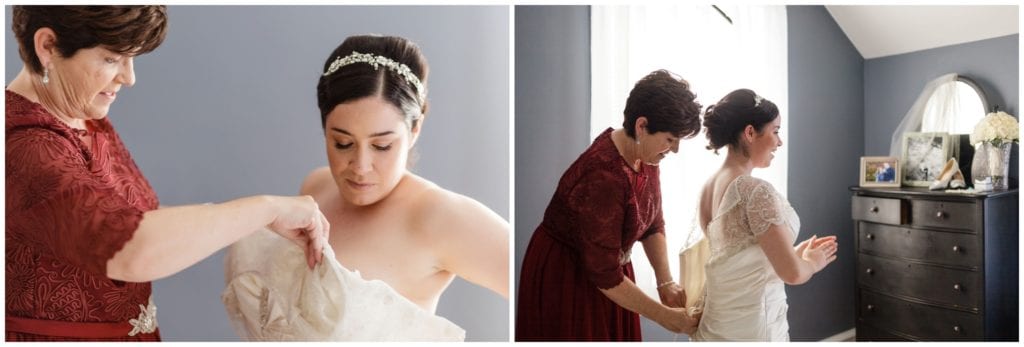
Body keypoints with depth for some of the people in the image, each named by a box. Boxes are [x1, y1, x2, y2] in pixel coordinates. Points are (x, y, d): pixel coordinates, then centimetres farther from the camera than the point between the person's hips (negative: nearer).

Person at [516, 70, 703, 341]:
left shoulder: (644, 154, -8)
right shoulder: (604, 177, -33)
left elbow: (652, 223, 3)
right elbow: (603, 274, -28)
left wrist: (666, 282, -7)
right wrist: (664, 316, -18)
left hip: (605, 262, 8)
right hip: (565, 278, -8)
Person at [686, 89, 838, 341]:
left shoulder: (709, 187, 2)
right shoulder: (757, 191, -22)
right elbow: (792, 273, -18)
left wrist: (795, 252, 12)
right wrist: (813, 262, 2)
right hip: (749, 328, -7)